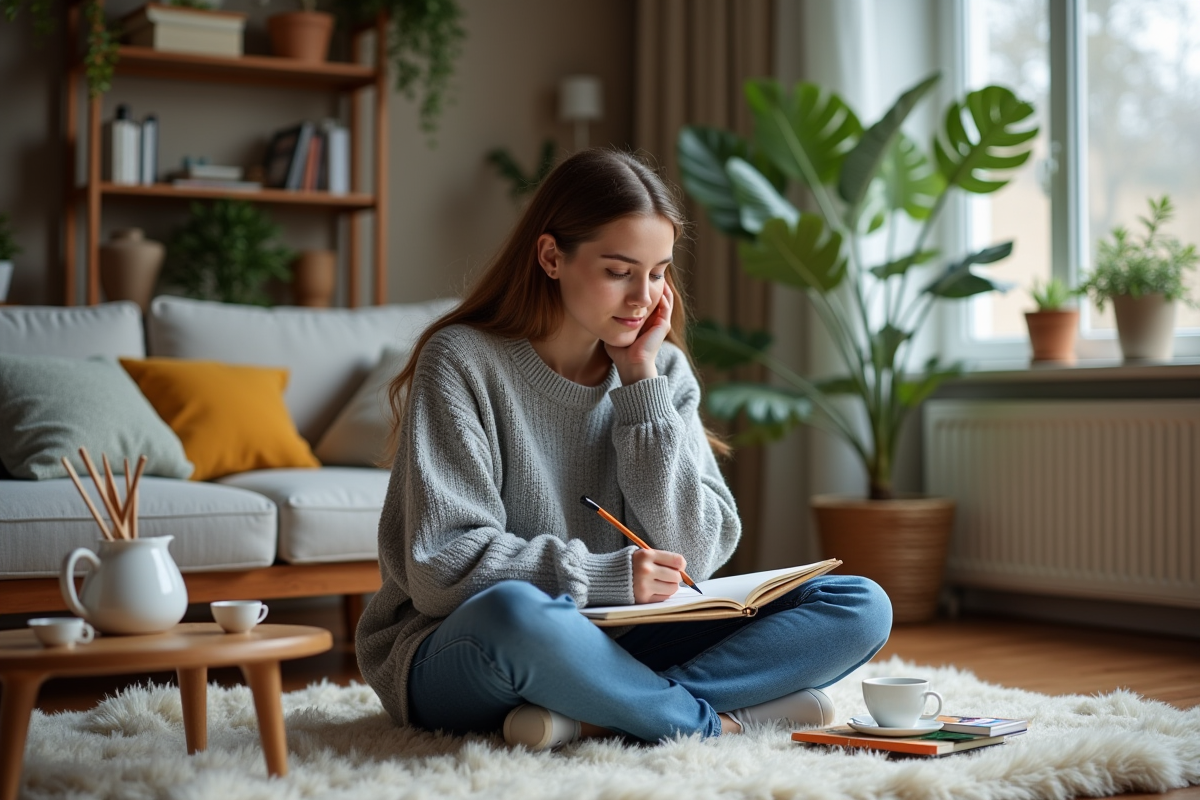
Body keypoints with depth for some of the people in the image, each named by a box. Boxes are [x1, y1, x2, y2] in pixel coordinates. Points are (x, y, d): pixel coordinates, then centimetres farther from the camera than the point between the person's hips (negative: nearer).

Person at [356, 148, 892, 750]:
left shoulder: (663, 370, 6)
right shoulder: (462, 362, -8)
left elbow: (694, 555, -4)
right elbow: (442, 567, -14)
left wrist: (643, 382, -7)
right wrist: (607, 576, -19)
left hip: (615, 645, 6)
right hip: (457, 651, -5)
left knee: (860, 607, -10)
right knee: (513, 612, -42)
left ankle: (596, 715, -24)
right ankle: (712, 720, -19)